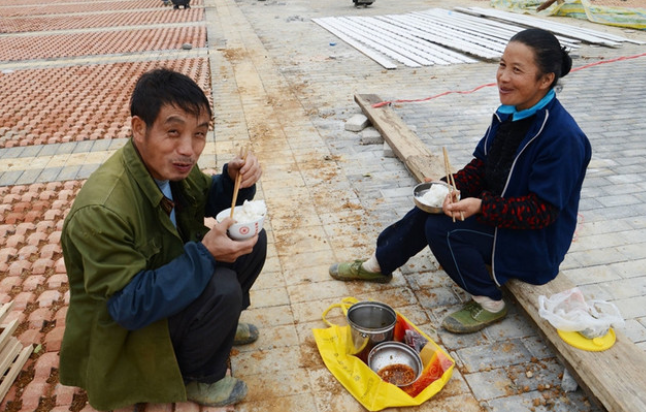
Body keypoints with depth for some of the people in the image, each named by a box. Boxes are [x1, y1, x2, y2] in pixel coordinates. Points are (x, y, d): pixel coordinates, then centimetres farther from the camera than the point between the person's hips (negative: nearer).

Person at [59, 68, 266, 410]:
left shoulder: (169, 164, -13)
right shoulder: (101, 211, -36)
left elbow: (209, 202, 4)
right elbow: (129, 305, -32)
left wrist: (235, 180, -18)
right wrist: (204, 254, -37)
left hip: (168, 282, 8)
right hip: (124, 328, -7)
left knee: (252, 240, -3)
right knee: (220, 288, -29)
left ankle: (218, 324, 19)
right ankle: (197, 378, 0)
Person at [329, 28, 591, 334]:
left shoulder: (562, 136, -28)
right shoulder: (509, 112, -3)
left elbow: (543, 210, -26)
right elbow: (482, 164, 5)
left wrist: (481, 207, -34)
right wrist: (452, 187, -13)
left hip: (536, 242, -8)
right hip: (497, 206, 8)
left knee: (441, 229, -21)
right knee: (428, 211, -2)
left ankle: (489, 303, -2)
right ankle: (377, 266, 19)